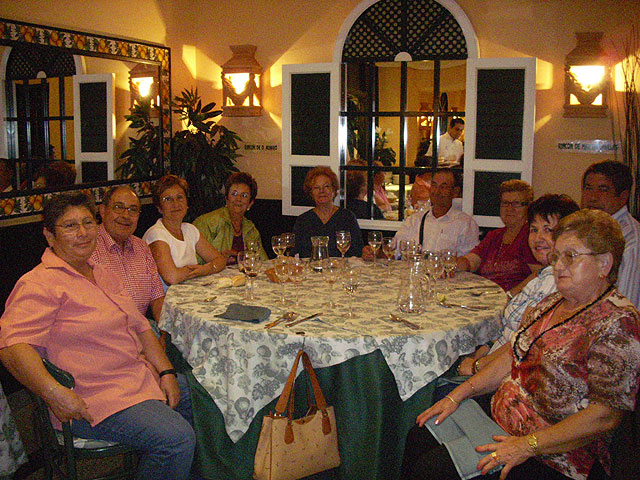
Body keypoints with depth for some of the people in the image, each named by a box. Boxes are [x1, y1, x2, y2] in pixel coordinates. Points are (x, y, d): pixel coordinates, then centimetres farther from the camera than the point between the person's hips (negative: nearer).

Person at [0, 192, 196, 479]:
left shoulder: (102, 275, 15)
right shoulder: (40, 284, -12)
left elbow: (140, 326, 16)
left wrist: (166, 372, 4)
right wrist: (54, 393, -34)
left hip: (140, 377, 9)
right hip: (93, 399, -9)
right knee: (177, 439, -25)